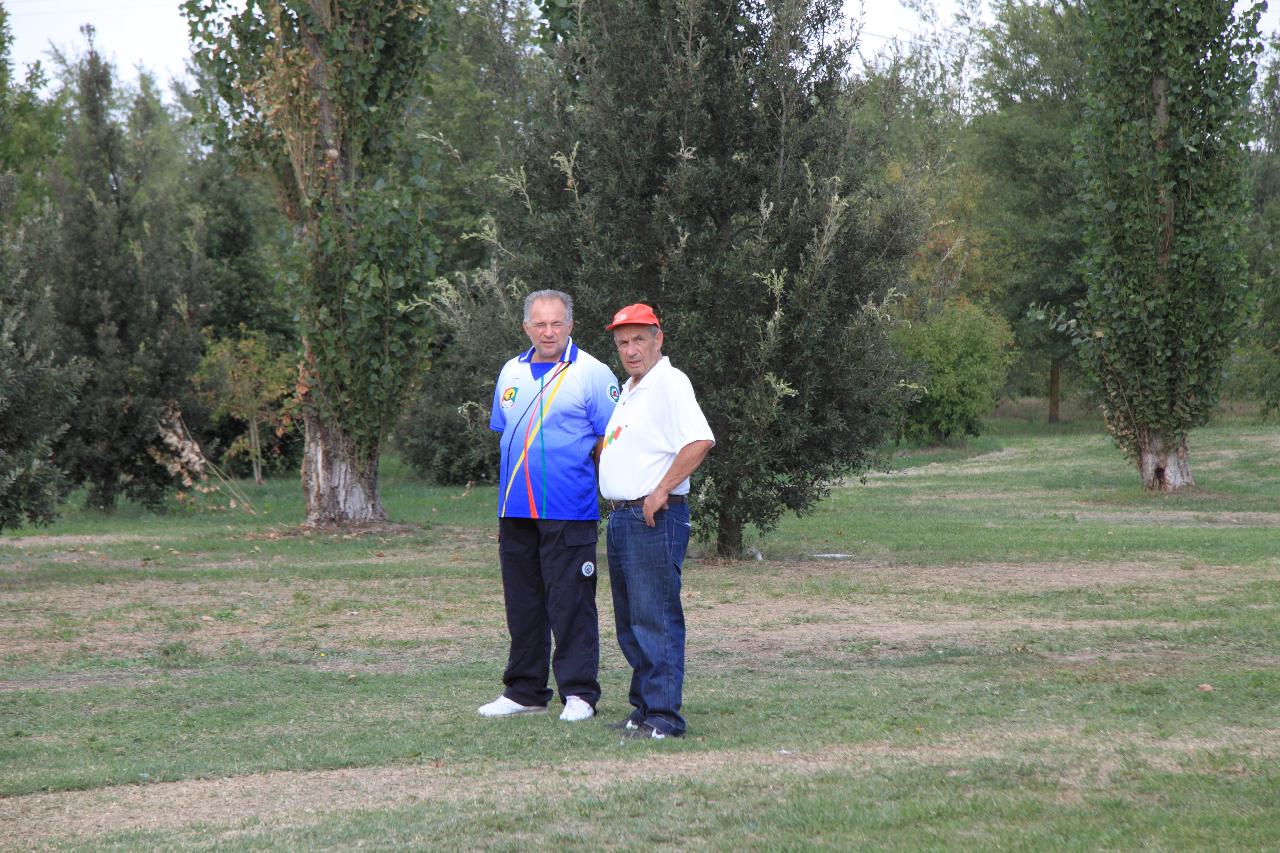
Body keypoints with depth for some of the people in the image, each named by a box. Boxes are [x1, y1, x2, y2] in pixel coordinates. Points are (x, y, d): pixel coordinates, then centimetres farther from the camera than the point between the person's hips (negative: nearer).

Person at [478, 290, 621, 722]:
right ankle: (524, 691, 20)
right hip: (515, 508, 6)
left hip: (569, 511, -6)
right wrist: (518, 482, 15)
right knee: (522, 603, 11)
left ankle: (579, 693, 0)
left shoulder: (592, 374, -4)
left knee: (571, 604, -5)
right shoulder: (512, 373, 14)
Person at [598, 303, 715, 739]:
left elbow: (699, 441, -24)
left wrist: (661, 492, -21)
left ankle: (664, 716, -10)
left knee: (656, 618, -11)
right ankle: (644, 709, 22)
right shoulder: (629, 389, 19)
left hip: (655, 518, -10)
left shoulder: (670, 383, -11)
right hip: (620, 516, 10)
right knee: (630, 622, 14)